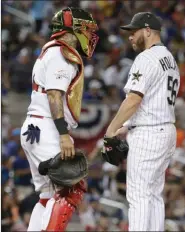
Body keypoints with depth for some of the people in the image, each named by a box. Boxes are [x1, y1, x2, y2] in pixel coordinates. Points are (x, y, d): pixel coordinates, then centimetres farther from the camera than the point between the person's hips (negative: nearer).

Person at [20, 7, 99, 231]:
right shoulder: (61, 54, -10)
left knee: (50, 195, 12)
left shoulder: (51, 53, 22)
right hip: (46, 130, -11)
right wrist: (64, 135, -24)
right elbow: (54, 96, -19)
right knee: (71, 190, -14)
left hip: (35, 131, 11)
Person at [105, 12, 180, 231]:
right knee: (153, 195, 12)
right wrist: (127, 128, 17)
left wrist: (112, 128, -10)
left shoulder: (147, 58, -13)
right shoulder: (170, 60, 18)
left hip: (148, 135, -10)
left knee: (139, 195, -9)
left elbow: (134, 100, -20)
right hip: (166, 130, 10)